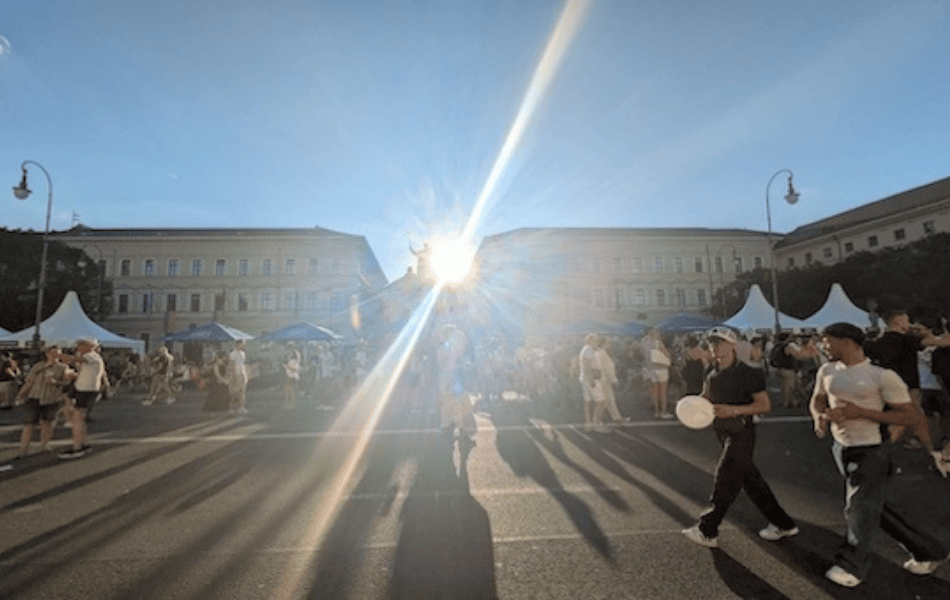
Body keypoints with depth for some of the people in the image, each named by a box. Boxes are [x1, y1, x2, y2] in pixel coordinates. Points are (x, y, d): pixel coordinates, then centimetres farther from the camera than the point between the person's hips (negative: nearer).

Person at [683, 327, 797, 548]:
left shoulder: (747, 373, -14)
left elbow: (765, 404, -15)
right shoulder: (712, 373, 7)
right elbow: (705, 398, 19)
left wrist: (734, 410, -27)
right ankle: (782, 524, 34)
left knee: (725, 482, -4)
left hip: (741, 433, -8)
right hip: (724, 432, 8)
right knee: (751, 480, 17)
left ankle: (707, 531, 5)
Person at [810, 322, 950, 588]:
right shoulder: (827, 371, 0)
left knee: (860, 508, 5)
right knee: (872, 507, 19)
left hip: (870, 451, -6)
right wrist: (819, 416, -12)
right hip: (841, 448, 6)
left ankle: (853, 565, 26)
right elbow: (817, 400, 11)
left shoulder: (882, 375, -18)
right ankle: (927, 551, 41)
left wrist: (859, 412, -26)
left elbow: (913, 417, -17)